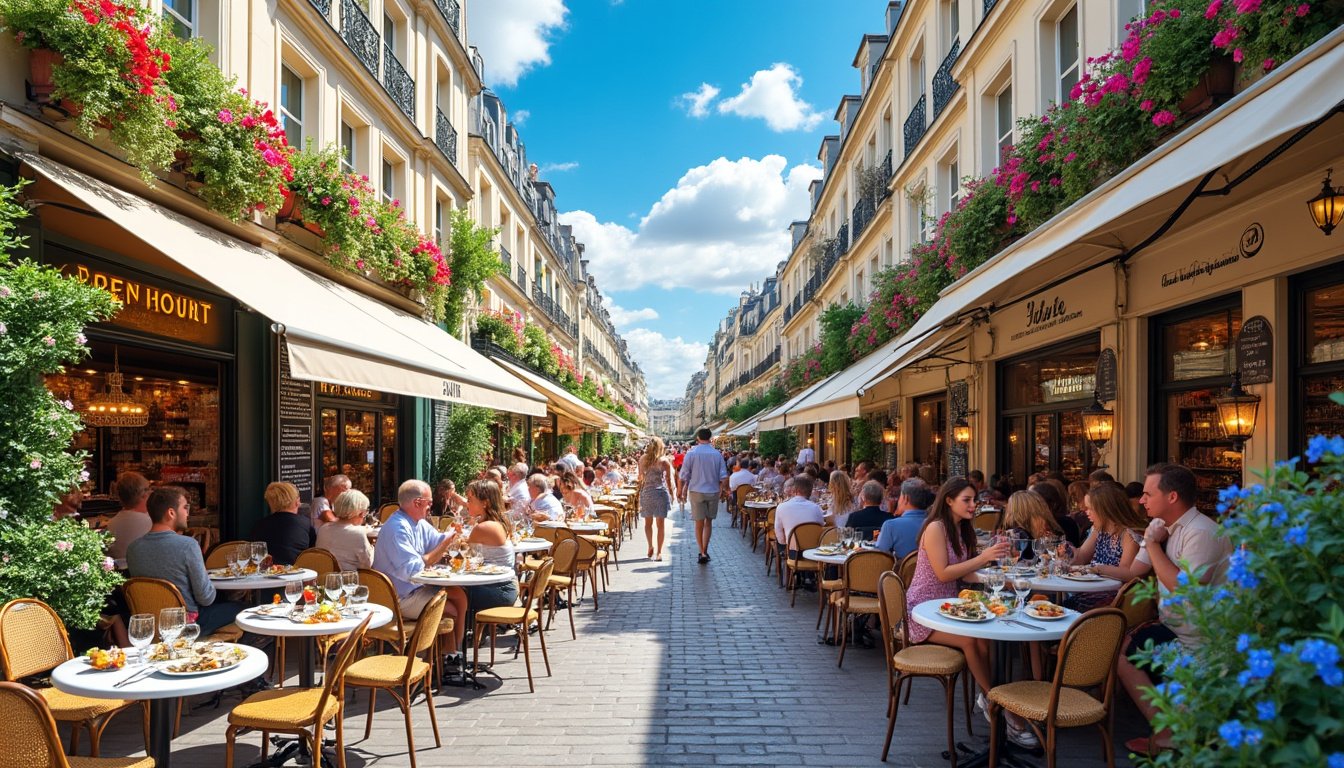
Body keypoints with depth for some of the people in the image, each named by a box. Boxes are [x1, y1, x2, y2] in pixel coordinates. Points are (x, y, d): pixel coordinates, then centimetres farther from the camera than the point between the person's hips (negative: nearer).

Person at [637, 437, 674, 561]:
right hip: (661, 492, -2)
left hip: (646, 492, 2)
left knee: (648, 523, 18)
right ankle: (659, 552, 2)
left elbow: (640, 478, 7)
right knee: (660, 524, 4)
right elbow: (670, 478, -1)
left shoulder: (642, 459, 1)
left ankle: (651, 545, 2)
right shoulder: (664, 460, -5)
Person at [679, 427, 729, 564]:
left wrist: (685, 488, 12)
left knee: (699, 523, 5)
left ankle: (702, 553, 4)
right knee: (709, 522, 13)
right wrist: (722, 490, 13)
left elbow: (684, 475, -4)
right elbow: (723, 476, -1)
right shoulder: (717, 454, -1)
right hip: (713, 491, 2)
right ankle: (705, 550, 11)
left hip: (696, 491, -2)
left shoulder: (691, 453, -7)